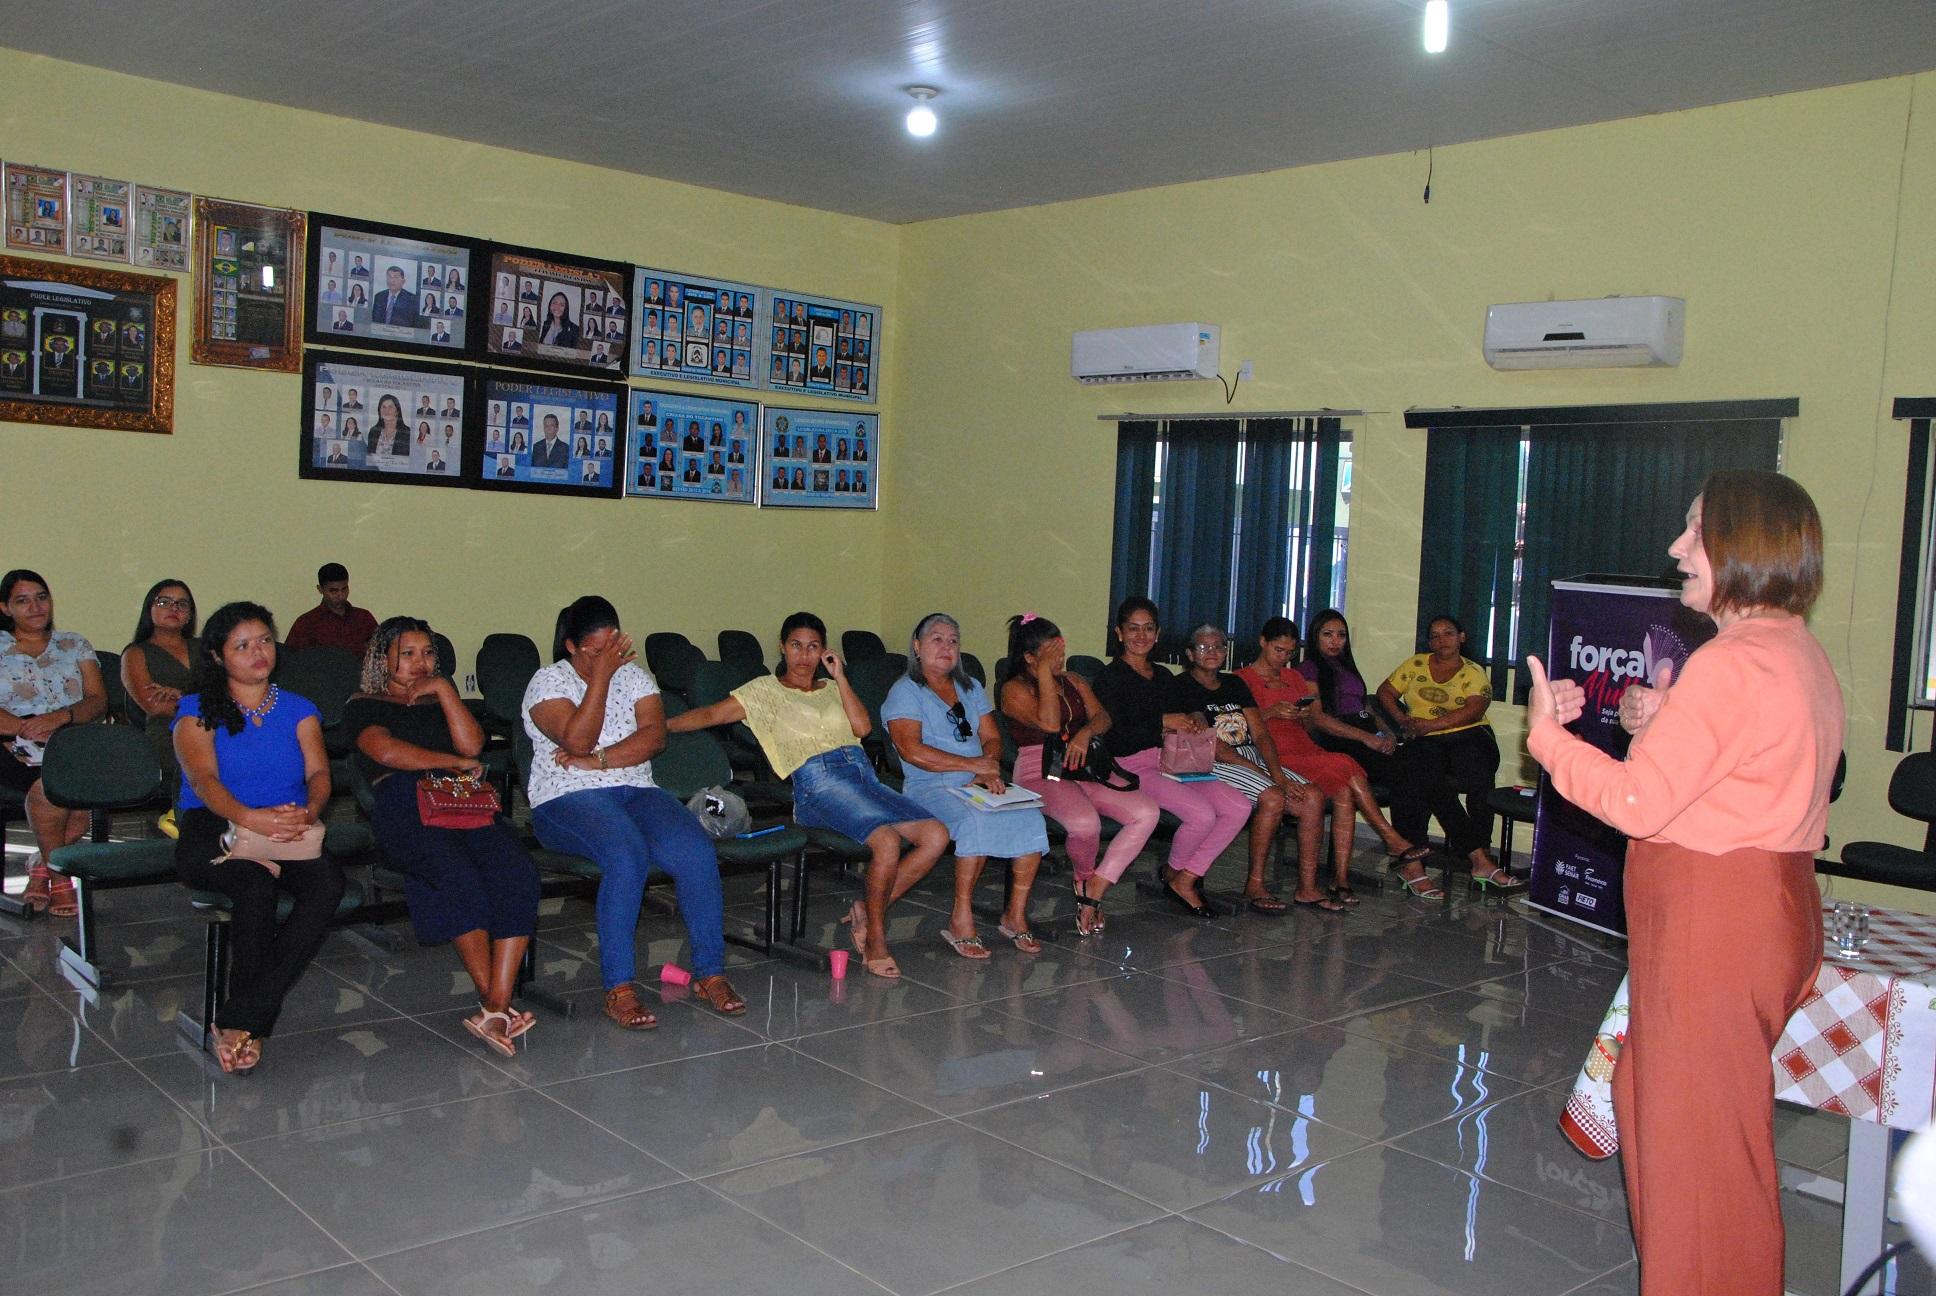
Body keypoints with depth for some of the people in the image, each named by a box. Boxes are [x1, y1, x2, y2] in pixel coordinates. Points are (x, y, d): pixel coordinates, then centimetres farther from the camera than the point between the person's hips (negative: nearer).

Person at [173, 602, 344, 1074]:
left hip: (289, 832, 3)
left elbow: (318, 773, 3)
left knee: (328, 880, -32)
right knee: (257, 881, -37)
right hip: (215, 831, -2)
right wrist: (249, 818, -30)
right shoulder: (197, 711, 10)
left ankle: (240, 1018, -28)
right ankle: (256, 1022, -27)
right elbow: (203, 779, -8)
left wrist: (309, 810, -23)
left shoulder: (298, 710, 19)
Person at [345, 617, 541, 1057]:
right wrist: (455, 763, 5)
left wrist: (445, 689, 12)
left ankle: (496, 1008, -35)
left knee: (516, 872, -29)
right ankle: (496, 1003, -28)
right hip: (404, 806, -4)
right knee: (461, 877, -35)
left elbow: (472, 745, 13)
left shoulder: (441, 700, 34)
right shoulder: (364, 706, 21)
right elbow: (387, 752, -1)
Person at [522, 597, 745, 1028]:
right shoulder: (548, 682, 1)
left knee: (697, 852, -25)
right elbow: (577, 740, -16)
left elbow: (655, 736, -2)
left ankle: (710, 972, -13)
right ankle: (619, 988, -31)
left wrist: (597, 760, -14)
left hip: (636, 792, 4)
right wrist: (601, 676, -14)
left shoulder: (634, 676, 14)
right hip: (568, 799, -4)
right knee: (628, 855, -36)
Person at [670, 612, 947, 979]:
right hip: (818, 781, -6)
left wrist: (839, 676, 10)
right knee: (887, 839, -33)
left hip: (863, 774, 6)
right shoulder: (766, 690, 14)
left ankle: (868, 910, -3)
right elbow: (711, 714, 6)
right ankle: (875, 939, -15)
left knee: (936, 835, -14)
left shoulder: (831, 689, 27)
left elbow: (863, 726, 10)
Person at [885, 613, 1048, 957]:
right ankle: (961, 920, -25)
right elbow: (911, 750, -13)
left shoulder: (970, 688, 22)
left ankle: (1016, 915, -12)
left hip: (977, 784, 6)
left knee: (1031, 819, -22)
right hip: (930, 787, -6)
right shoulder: (905, 692, 1)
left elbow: (992, 738, 15)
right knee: (976, 821, -36)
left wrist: (990, 768, -9)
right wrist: (973, 765, -15)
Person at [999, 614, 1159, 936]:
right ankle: (1084, 876, -1)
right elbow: (1049, 723, -17)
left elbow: (1102, 717, 8)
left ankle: (1094, 889, -15)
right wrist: (1044, 672, -12)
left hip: (1083, 769, 6)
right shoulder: (1014, 689, -1)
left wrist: (1086, 732, -14)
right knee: (1086, 822, -37)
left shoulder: (1074, 681, 20)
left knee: (1147, 812, -18)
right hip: (1040, 774, -6)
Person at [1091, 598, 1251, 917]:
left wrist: (1192, 723, 1)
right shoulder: (1109, 677, -4)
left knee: (1240, 807, -11)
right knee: (1201, 813, -27)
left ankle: (1186, 879, -3)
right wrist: (1162, 722, -11)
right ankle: (1175, 873, 4)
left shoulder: (1162, 676, 20)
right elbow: (1115, 734, -13)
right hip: (1131, 765, -8)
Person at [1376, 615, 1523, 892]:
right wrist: (1403, 719, -4)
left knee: (1477, 775, -34)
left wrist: (1429, 725, -15)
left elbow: (1473, 711, -6)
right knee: (1429, 781, -32)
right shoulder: (1416, 665, 20)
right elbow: (1385, 692, 15)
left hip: (1469, 736, -1)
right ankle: (1479, 856, -34)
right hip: (1424, 743, 1)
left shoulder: (1473, 672, 10)